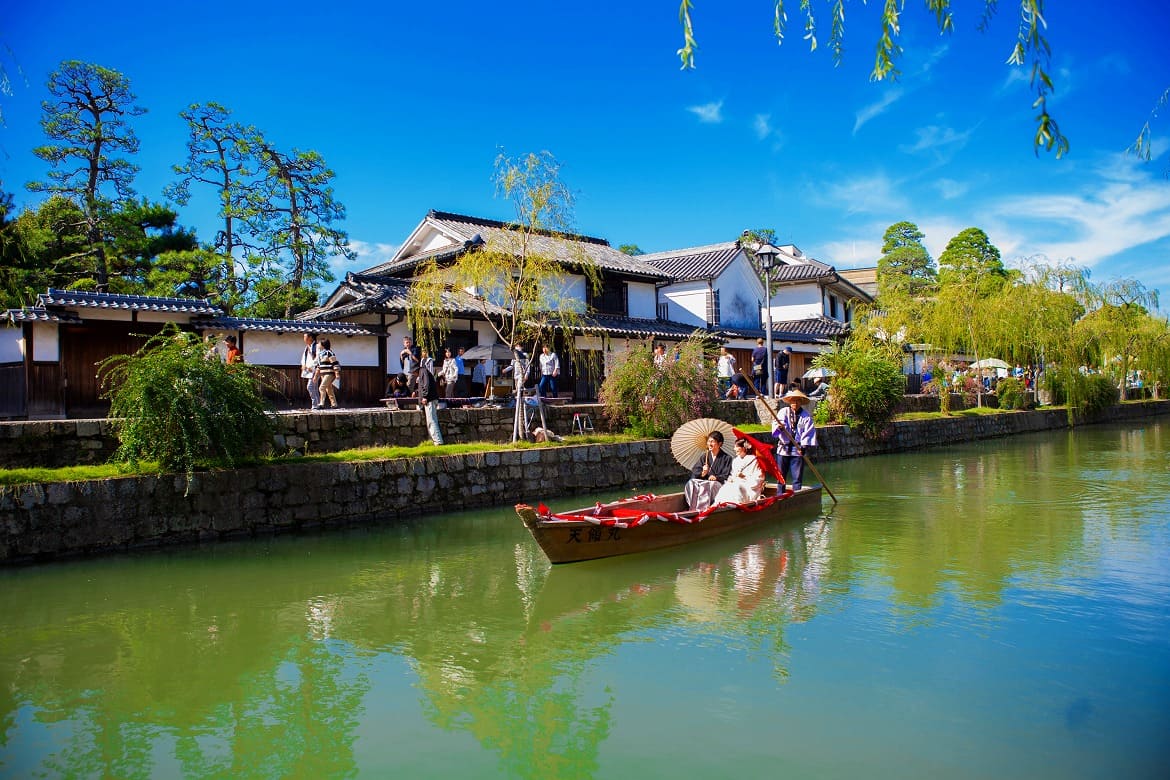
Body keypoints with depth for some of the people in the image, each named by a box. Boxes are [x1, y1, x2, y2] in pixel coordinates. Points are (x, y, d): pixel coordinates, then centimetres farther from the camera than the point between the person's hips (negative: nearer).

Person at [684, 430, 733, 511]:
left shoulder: (726, 458, 8)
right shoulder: (705, 456, 19)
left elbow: (726, 475, 0)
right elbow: (694, 472, 11)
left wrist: (716, 477, -18)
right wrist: (702, 473, -11)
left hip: (717, 483, -4)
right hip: (703, 481, 4)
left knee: (705, 486, -37)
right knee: (691, 483, -29)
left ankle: (701, 510, -40)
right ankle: (693, 508, -35)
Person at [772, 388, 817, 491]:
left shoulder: (806, 416, 2)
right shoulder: (783, 412, 5)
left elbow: (809, 432, -5)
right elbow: (776, 424, -10)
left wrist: (804, 446, -18)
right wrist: (779, 426, -34)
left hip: (798, 450, -1)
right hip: (783, 448, 1)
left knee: (797, 477, 1)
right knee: (781, 476, 8)